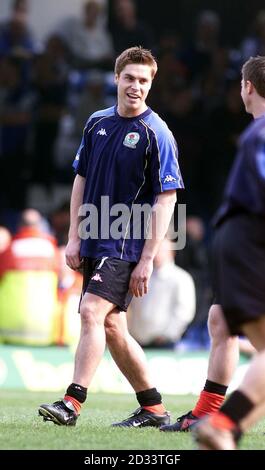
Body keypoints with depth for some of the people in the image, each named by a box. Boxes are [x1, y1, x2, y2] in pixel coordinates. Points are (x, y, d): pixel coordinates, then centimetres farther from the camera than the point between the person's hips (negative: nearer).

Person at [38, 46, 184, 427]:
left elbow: (166, 199, -11)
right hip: (95, 240, 7)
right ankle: (153, 408, 19)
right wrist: (74, 237, 7)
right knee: (112, 328, 8)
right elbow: (81, 179, 15)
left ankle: (72, 403, -21)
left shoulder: (156, 134, -9)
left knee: (93, 312, -19)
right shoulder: (97, 123, 9)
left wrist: (147, 259, -15)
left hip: (127, 244, -7)